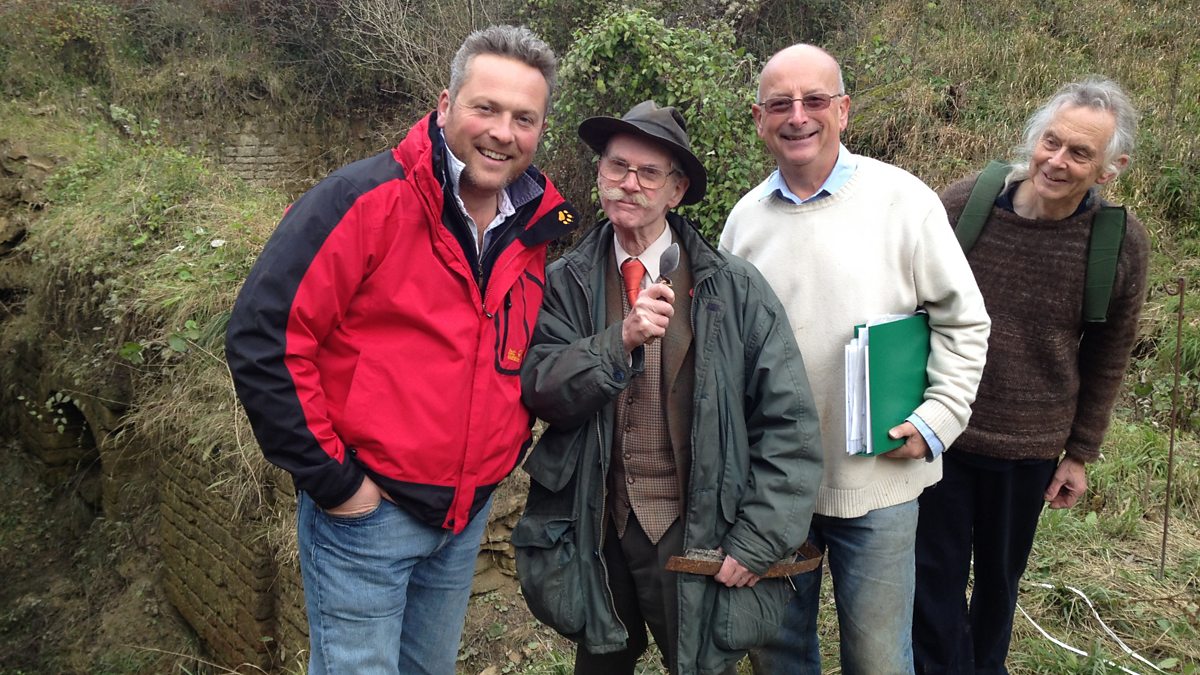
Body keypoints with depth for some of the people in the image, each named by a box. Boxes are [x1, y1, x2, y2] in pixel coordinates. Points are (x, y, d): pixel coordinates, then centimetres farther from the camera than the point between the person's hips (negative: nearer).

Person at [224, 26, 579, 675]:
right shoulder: (366, 201, -17)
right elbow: (261, 338, -20)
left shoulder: (535, 230, 4)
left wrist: (511, 445, 8)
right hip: (366, 509, -6)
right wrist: (329, 479, -17)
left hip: (469, 513, 6)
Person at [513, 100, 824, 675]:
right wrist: (618, 341, -27)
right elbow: (538, 389, -12)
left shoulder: (734, 289, -7)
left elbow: (789, 422, -8)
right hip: (594, 535, 3)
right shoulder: (565, 283, 0)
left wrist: (757, 541, -12)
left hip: (696, 539, -2)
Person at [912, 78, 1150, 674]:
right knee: (935, 581, 7)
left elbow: (1107, 357, 4)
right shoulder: (961, 204, -13)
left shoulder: (1122, 243, -8)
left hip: (1031, 449, 2)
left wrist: (1080, 453, 8)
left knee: (1000, 580, 20)